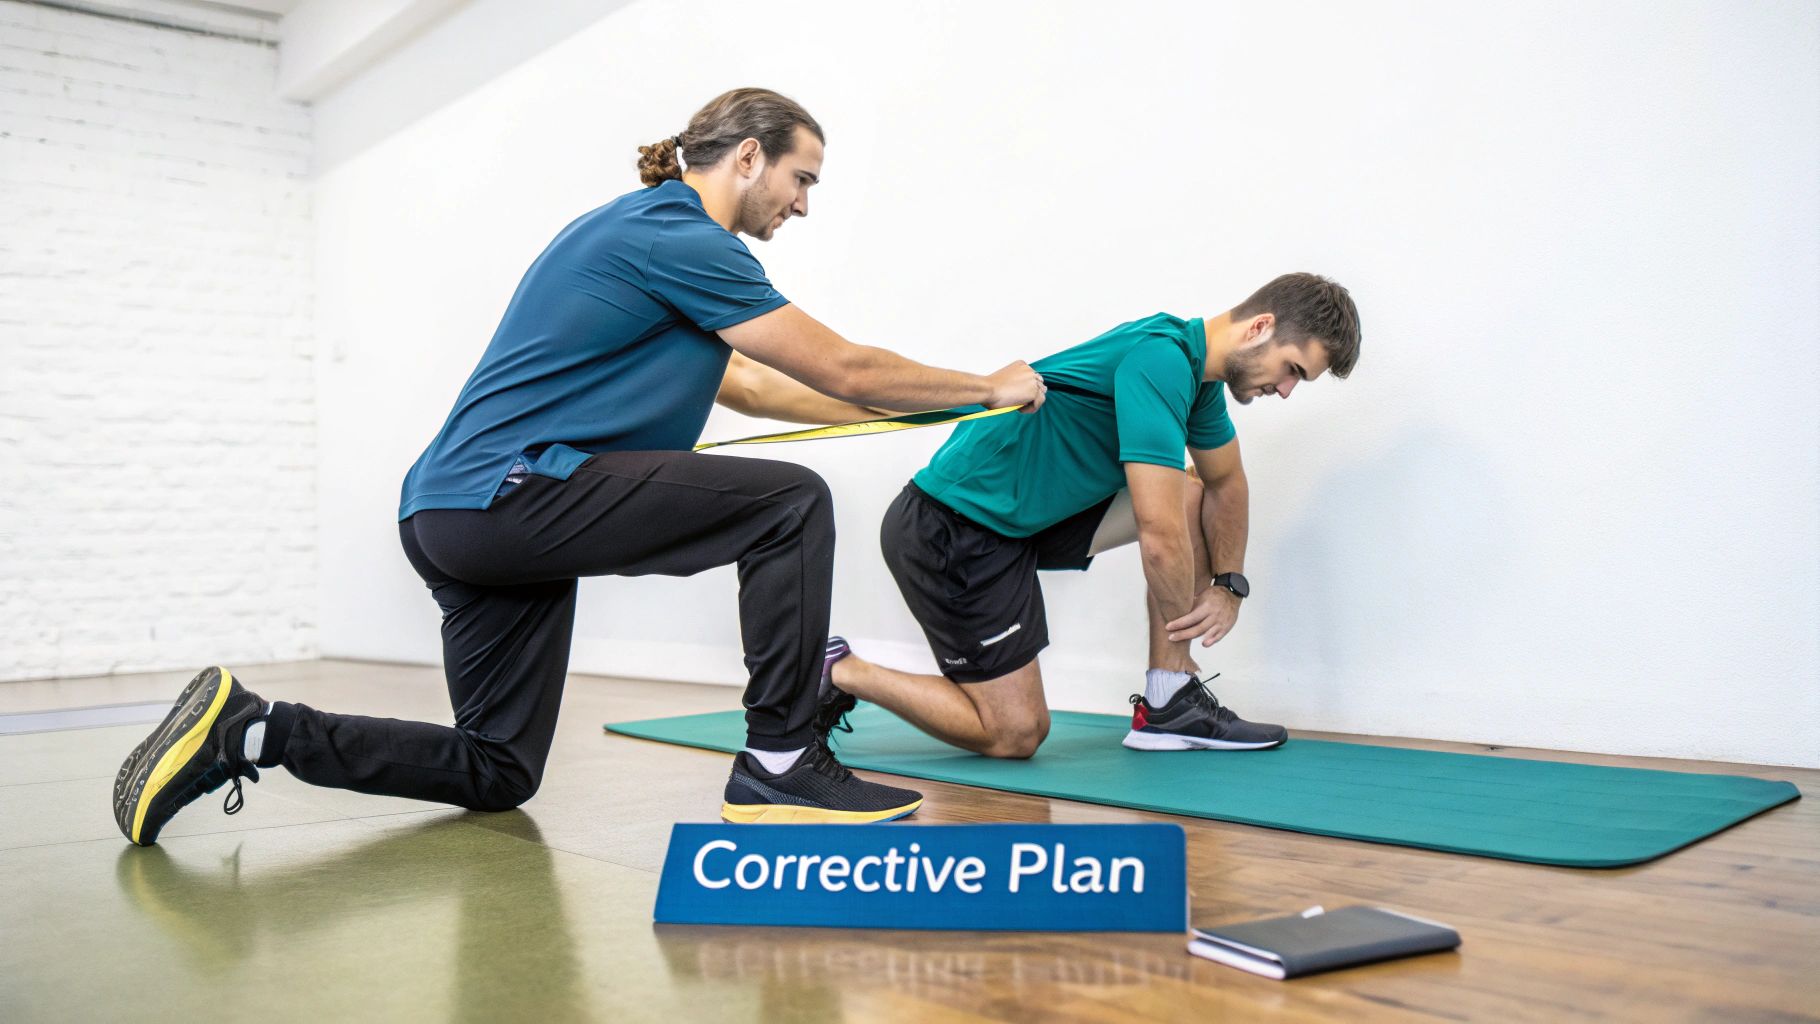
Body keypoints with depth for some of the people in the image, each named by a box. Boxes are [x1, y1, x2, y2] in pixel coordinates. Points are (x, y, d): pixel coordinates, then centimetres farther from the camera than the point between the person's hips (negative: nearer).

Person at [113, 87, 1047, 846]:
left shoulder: (647, 232, 21)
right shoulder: (679, 237, -10)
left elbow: (746, 385, 29)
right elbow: (844, 371, -7)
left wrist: (920, 408, 32)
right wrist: (987, 389, 8)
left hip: (454, 517, 10)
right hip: (506, 494, -10)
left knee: (495, 773, 18)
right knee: (790, 504, -11)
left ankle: (249, 728, 13)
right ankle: (781, 765, -7)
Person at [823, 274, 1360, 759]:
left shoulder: (1198, 370, 7)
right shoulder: (1162, 361, -24)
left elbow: (1226, 484, 22)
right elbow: (1160, 534, -27)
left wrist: (1230, 584, 9)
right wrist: (1183, 621, -9)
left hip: (1025, 513, 10)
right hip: (949, 533, -10)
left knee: (1191, 496, 5)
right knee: (1015, 734, -5)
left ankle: (1166, 708, 7)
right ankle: (844, 673, 9)